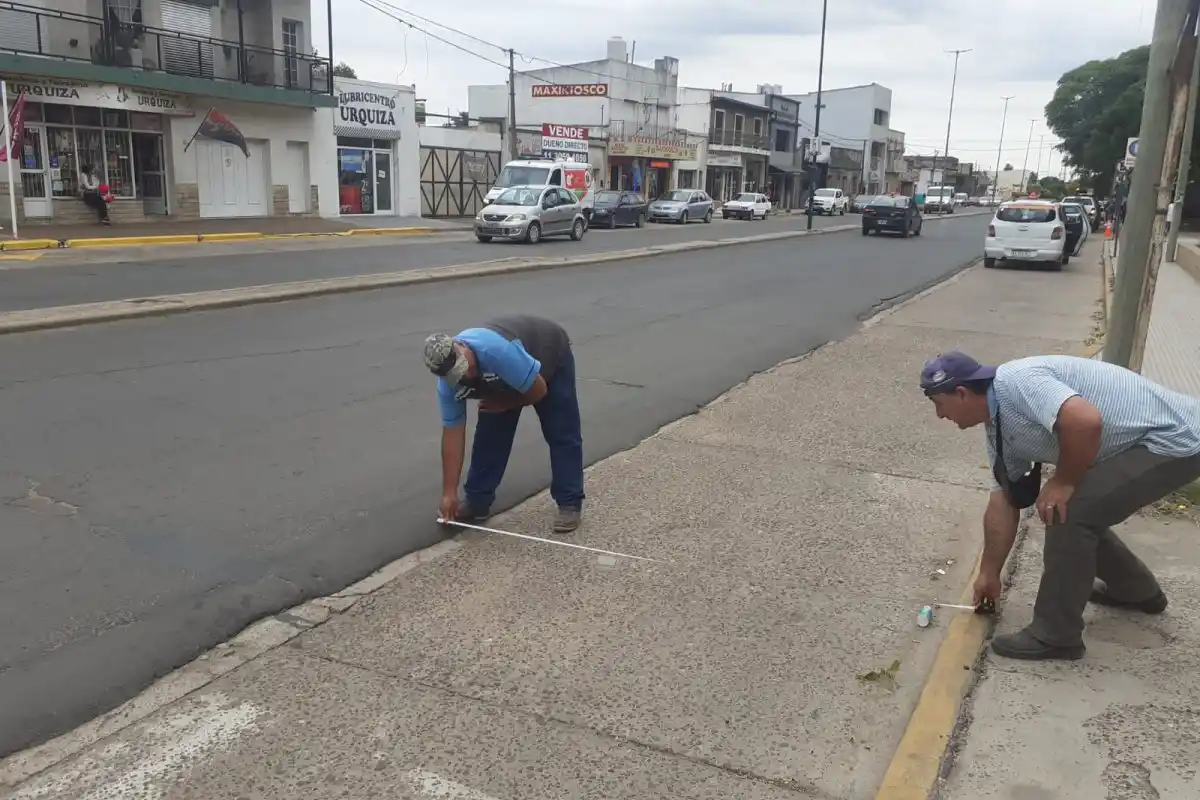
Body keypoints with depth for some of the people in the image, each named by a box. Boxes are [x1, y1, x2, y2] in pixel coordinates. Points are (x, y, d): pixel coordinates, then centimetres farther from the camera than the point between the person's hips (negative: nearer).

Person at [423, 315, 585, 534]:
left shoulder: (499, 351, -46)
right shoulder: (448, 383, -24)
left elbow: (539, 390, -34)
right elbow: (453, 433, -19)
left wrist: (505, 404, -16)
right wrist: (449, 493, -19)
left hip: (550, 356, -5)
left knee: (562, 435, -9)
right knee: (489, 434, -1)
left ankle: (570, 504, -1)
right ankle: (477, 502, 10)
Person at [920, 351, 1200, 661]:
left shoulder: (1015, 381, -23)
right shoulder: (998, 427, 6)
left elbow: (1085, 421, -39)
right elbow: (1004, 503, 13)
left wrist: (1063, 481, -21)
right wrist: (989, 574, 19)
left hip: (1174, 438, -10)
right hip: (1137, 441, 10)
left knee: (1069, 512, -15)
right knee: (1077, 511, 18)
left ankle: (1056, 635, -1)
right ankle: (1137, 591, 40)